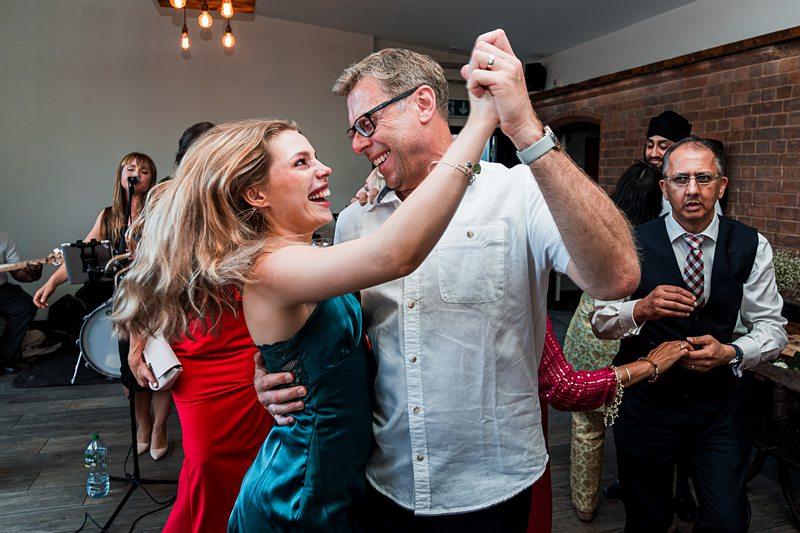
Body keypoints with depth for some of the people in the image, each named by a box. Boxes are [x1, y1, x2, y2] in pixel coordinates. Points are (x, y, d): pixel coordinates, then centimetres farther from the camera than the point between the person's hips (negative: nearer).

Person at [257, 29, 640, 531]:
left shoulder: (520, 194, -13)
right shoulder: (354, 222, 3)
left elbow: (616, 278, -29)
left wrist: (526, 129, -35)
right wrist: (279, 379, -9)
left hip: (492, 492, -3)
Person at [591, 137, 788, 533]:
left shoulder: (751, 247, -3)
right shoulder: (633, 244, -9)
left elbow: (772, 327, 1)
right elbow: (600, 321, -6)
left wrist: (731, 353, -19)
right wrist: (642, 309, -27)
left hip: (718, 406, 1)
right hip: (645, 400, -1)